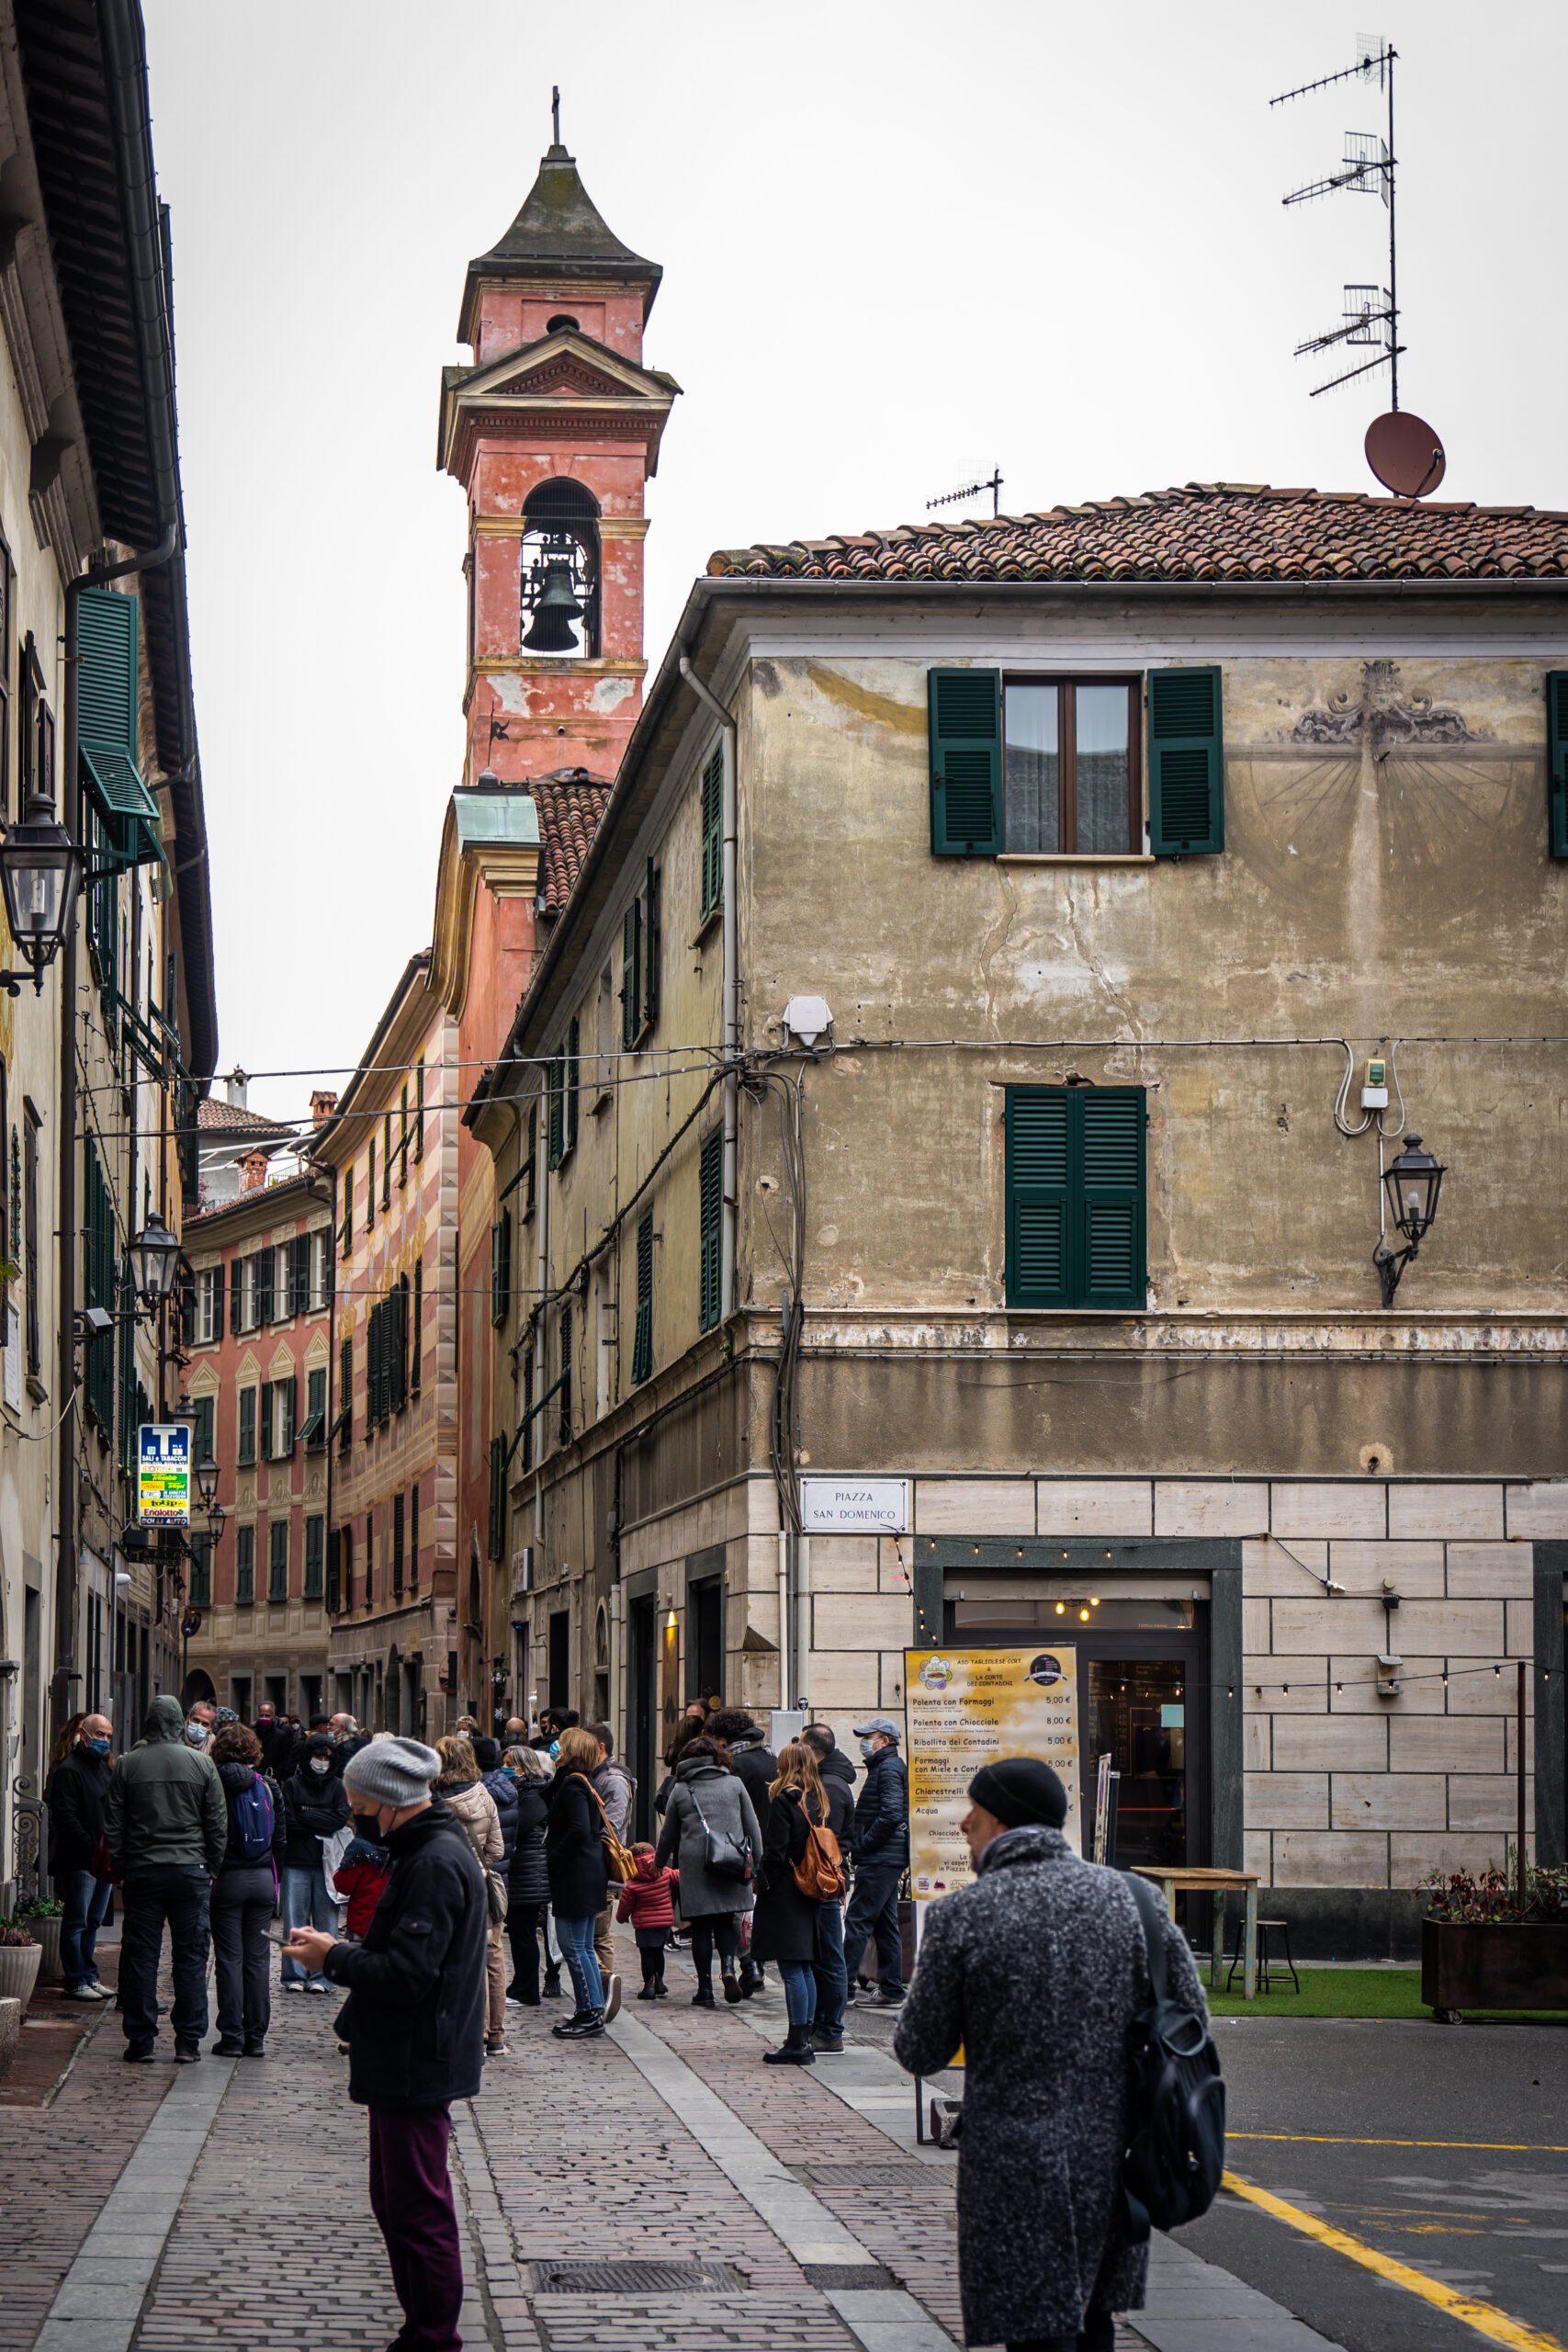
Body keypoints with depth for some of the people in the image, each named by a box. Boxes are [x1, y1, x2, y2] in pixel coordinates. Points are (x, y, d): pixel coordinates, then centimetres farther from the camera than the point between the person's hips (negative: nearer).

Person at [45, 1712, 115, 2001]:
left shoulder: (106, 1768, 17)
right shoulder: (68, 1770, -10)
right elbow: (65, 1818, -17)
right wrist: (92, 1847, -20)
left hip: (103, 1860, 8)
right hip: (78, 1861, -8)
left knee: (93, 1922, 14)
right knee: (77, 1922, -3)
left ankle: (89, 1976, 20)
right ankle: (76, 1983, 0)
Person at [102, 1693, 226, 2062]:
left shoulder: (127, 1765, 1)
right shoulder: (202, 1763, 0)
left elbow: (113, 1825, 3)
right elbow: (218, 1824, 2)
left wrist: (120, 1869, 11)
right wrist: (212, 1869, 10)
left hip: (142, 1871, 0)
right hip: (191, 1872, 0)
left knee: (140, 1956, 5)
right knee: (191, 1956, 4)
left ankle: (141, 2041, 5)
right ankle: (188, 2042, 3)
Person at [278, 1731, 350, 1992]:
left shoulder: (336, 1786, 12)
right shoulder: (292, 1784, 8)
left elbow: (342, 1818, -3)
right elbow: (287, 1821, -4)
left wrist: (305, 1817, -5)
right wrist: (322, 1826, -6)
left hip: (326, 1863, 1)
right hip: (296, 1862, -1)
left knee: (326, 1921, 0)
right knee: (295, 1922, -1)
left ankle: (320, 1977, 5)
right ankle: (294, 1977, 4)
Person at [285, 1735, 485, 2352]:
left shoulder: (435, 1865, -20)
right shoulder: (430, 1851, 14)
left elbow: (405, 1974, -25)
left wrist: (334, 1960, -13)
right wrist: (340, 1951, 9)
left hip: (417, 2066, -11)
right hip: (408, 2063, 11)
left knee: (418, 2211, -5)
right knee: (395, 2202, 18)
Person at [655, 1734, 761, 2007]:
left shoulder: (680, 1790, 7)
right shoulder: (734, 1784, 7)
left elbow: (668, 1834, 14)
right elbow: (753, 1829, 8)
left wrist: (659, 1864, 30)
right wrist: (757, 1868, 15)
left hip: (694, 1865, 0)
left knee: (701, 1928, 5)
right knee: (728, 1922, 12)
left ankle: (705, 1989, 3)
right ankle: (728, 1966, -13)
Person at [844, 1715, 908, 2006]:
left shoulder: (888, 1769, -13)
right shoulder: (888, 1767, 19)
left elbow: (891, 1815, -23)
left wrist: (862, 1846, -16)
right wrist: (861, 1847, 14)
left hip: (879, 1861, -11)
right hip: (889, 1859, 11)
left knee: (858, 1922, -9)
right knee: (885, 1925, 11)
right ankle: (891, 1990, 12)